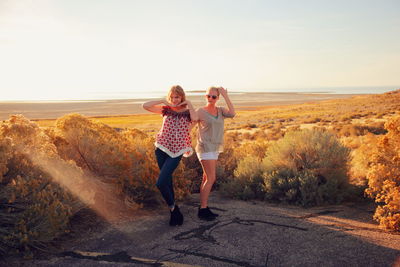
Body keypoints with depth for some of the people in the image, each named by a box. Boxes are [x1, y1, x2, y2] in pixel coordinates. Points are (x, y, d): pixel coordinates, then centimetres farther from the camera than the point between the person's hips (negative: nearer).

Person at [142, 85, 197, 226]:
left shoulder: (187, 111, 1)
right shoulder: (166, 109, 6)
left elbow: (195, 118, -23)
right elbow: (145, 106, -2)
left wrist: (189, 103, -12)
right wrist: (163, 101, -5)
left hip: (176, 152, -3)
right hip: (162, 149, 3)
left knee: (161, 183, -13)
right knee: (167, 181, 11)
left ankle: (173, 207, 12)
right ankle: (174, 210, 27)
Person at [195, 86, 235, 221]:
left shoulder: (221, 110, 7)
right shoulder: (200, 112, -7)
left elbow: (232, 114, -13)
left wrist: (226, 96, -11)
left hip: (214, 148, 7)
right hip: (205, 148, -7)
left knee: (207, 178, 10)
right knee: (211, 179, -11)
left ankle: (203, 208, 18)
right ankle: (203, 209, -4)